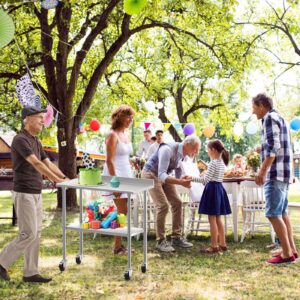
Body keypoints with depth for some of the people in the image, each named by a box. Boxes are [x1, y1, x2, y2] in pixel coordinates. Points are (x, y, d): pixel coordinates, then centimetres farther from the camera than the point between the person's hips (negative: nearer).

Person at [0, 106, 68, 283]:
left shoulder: (36, 142, 14)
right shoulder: (20, 140, -15)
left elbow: (48, 164, 14)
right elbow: (36, 164, -25)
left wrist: (66, 178, 2)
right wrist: (57, 180, -31)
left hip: (36, 193, 9)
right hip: (24, 193, -9)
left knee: (36, 234, 9)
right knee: (28, 234, -7)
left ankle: (31, 273, 15)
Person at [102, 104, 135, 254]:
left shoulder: (125, 135, 14)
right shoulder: (113, 135, -11)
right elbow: (109, 161, -15)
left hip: (126, 176, 8)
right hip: (116, 176, -8)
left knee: (122, 211, 9)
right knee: (123, 211, -8)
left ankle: (118, 244, 16)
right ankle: (117, 246, 1)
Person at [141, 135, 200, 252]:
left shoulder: (182, 153, -7)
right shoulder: (168, 150, -33)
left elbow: (178, 170, 8)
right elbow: (161, 175, -38)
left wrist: (183, 180, -13)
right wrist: (181, 182, -49)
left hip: (163, 176, 8)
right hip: (151, 174, -8)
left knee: (177, 203, 2)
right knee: (163, 206, -18)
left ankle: (176, 237, 11)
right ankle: (160, 241, -6)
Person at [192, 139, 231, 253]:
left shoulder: (213, 163, -16)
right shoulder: (222, 163, 11)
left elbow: (205, 180, -20)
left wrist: (192, 178, -18)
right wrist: (206, 175, 23)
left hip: (212, 189, -9)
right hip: (219, 188, 9)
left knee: (212, 219, -4)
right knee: (218, 218, 14)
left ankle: (214, 246, 0)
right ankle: (222, 244, 18)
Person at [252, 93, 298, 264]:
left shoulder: (270, 118, -9)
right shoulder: (279, 118, 21)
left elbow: (274, 148, -19)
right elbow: (289, 149, 22)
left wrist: (262, 171, -20)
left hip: (276, 173, -10)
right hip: (284, 173, 10)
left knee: (273, 214, -9)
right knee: (282, 213, 12)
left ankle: (287, 254, -8)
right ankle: (292, 250, 14)